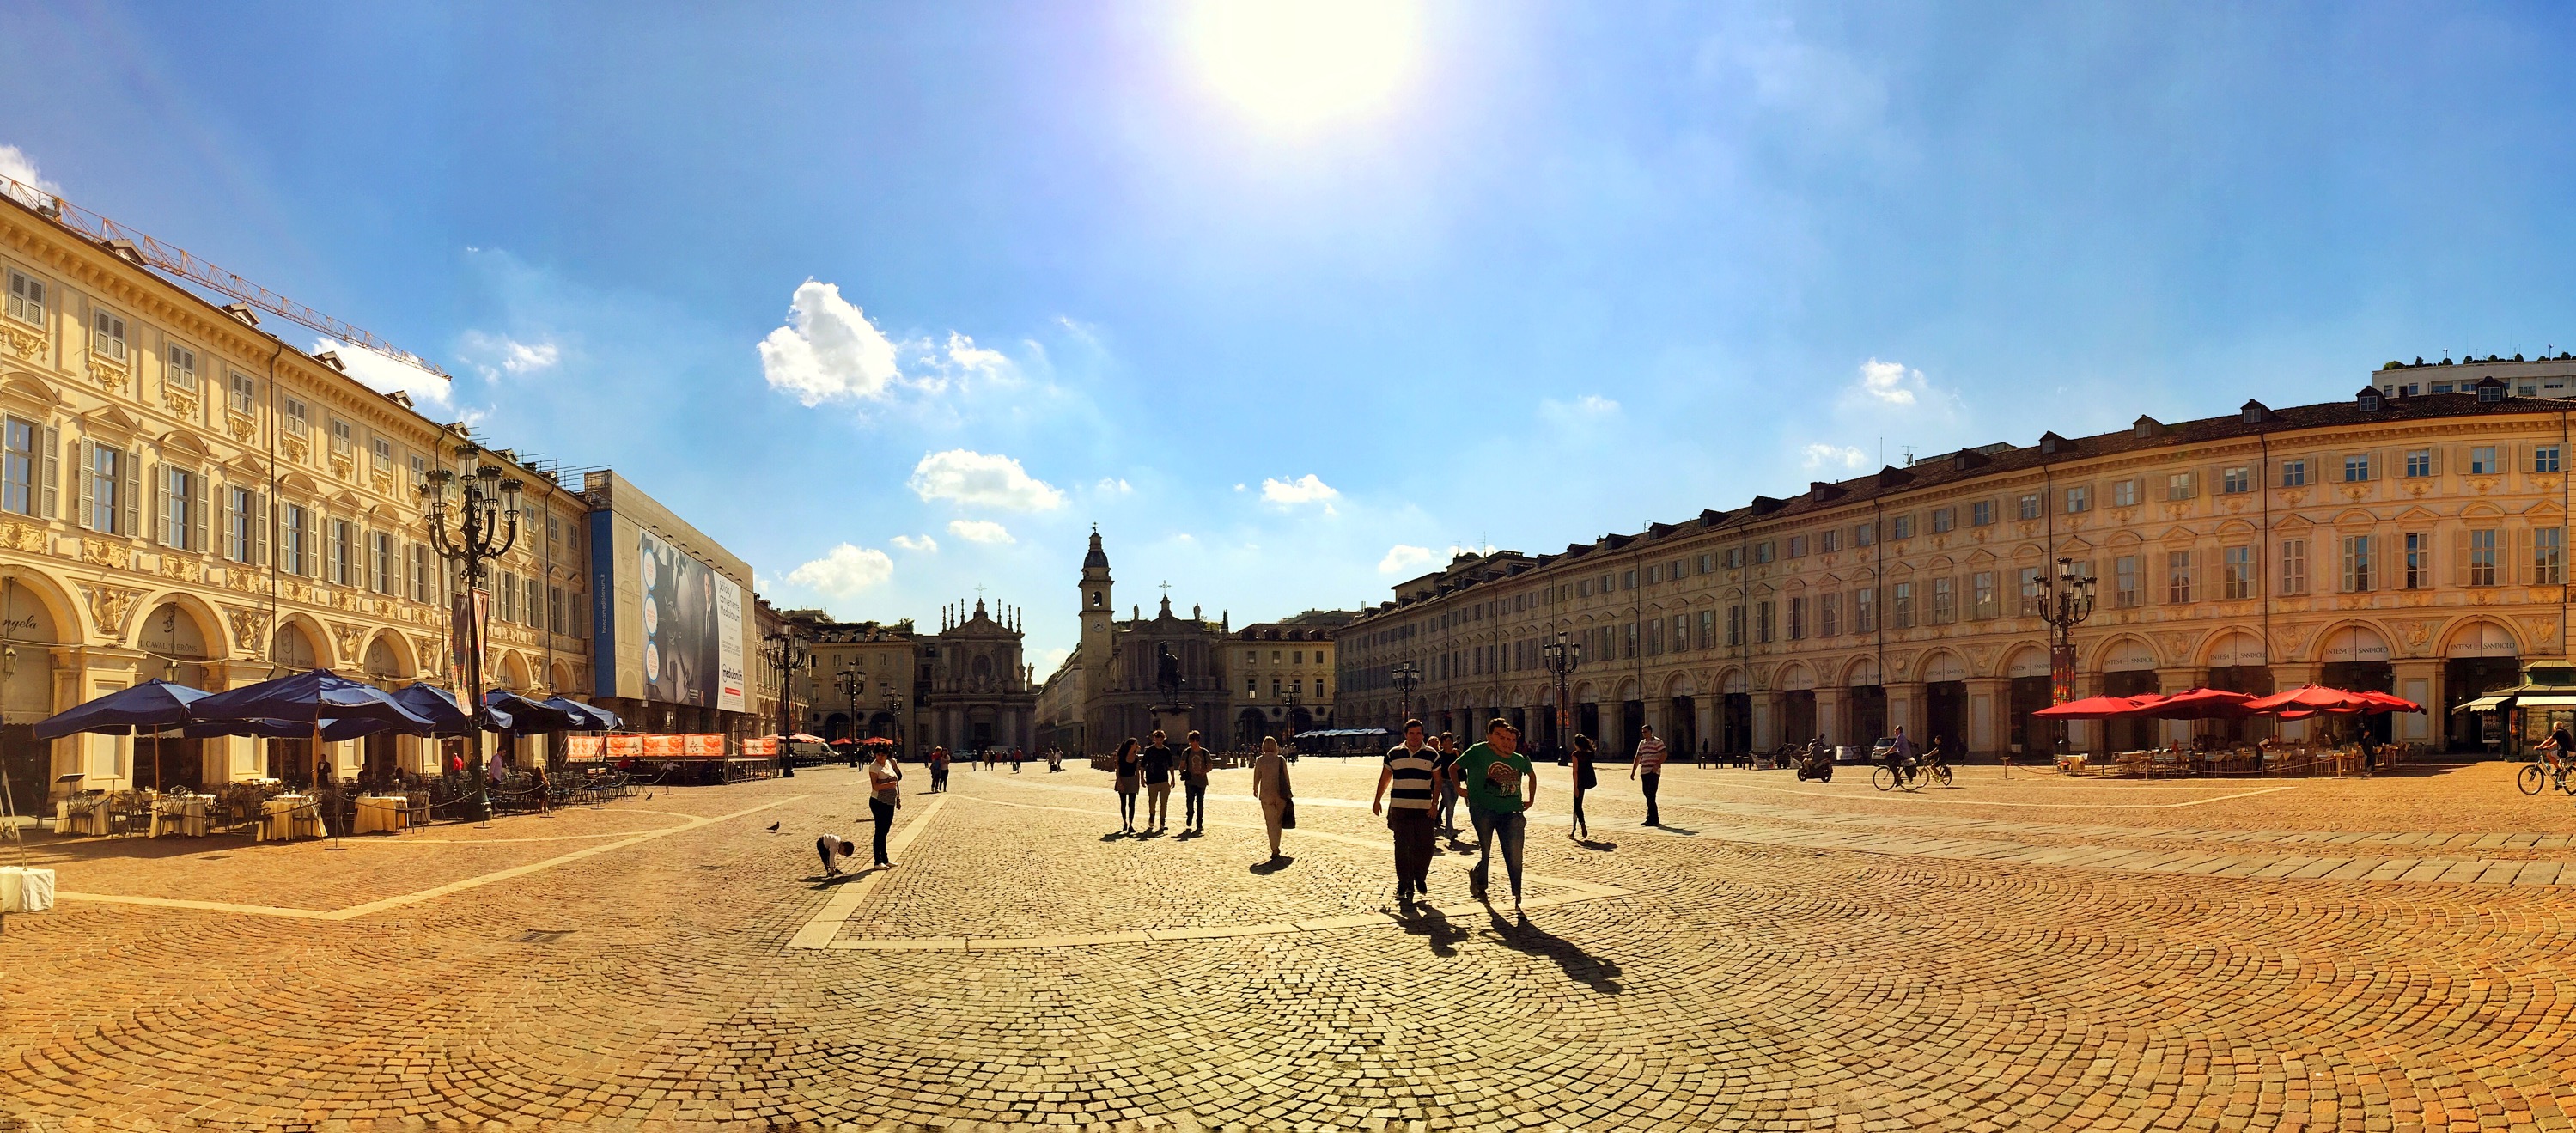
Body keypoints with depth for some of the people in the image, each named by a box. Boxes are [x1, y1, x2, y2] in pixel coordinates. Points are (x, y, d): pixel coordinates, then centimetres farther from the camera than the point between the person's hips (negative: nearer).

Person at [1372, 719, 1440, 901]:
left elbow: (1438, 781, 6)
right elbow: (1385, 778, 16)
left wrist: (1434, 803, -4)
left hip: (1424, 809, 0)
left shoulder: (1431, 755, 4)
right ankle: (1404, 884, 5)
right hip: (1400, 809, 0)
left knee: (1425, 847, 2)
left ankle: (1420, 879, 25)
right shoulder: (1393, 754, 6)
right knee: (1402, 848, -2)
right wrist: (1377, 800, 17)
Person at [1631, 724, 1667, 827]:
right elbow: (1637, 758, 22)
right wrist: (1633, 771, 18)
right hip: (1644, 772, 7)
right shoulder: (1642, 743, 18)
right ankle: (1655, 818, 15)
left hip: (1654, 772, -7)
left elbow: (1664, 755, -11)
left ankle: (1651, 819, -9)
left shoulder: (1658, 742, -4)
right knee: (1648, 795, 8)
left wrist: (1657, 766, -22)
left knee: (1650, 796, -11)